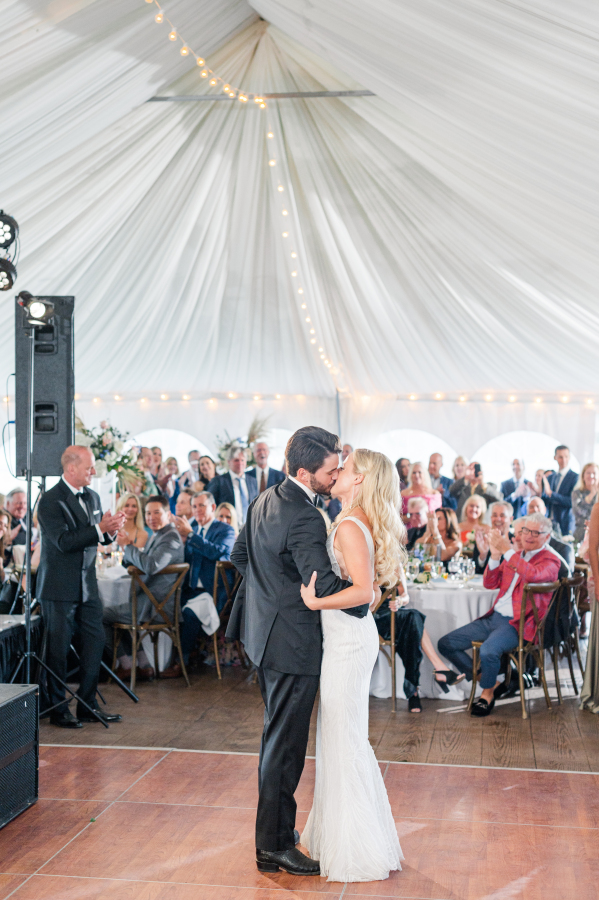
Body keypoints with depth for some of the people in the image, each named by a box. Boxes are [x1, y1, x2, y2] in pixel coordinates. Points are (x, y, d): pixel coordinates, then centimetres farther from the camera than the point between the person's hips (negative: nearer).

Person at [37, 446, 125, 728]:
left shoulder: (92, 497, 11)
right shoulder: (50, 501, -13)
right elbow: (63, 541, -21)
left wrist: (110, 530, -7)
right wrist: (99, 528, -27)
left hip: (87, 585, 7)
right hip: (59, 588, -7)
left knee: (95, 642, 7)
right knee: (58, 649, 1)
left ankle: (88, 705, 18)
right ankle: (58, 710, 12)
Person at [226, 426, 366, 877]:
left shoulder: (265, 500, 5)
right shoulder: (305, 520, -25)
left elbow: (239, 555, 16)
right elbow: (324, 584, -31)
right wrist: (367, 600, -15)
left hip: (265, 633, 10)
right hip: (292, 642, -10)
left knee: (277, 736, 23)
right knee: (285, 744, 1)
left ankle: (275, 823, 37)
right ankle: (275, 845, 12)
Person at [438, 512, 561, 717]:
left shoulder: (550, 560, -2)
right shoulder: (514, 556, 19)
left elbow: (533, 575, -26)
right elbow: (490, 583, 12)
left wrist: (508, 551, -24)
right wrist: (495, 556, -4)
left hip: (516, 624, -7)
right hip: (494, 618, 8)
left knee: (488, 651, -35)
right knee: (445, 643, 1)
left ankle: (487, 693, -5)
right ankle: (487, 679, 10)